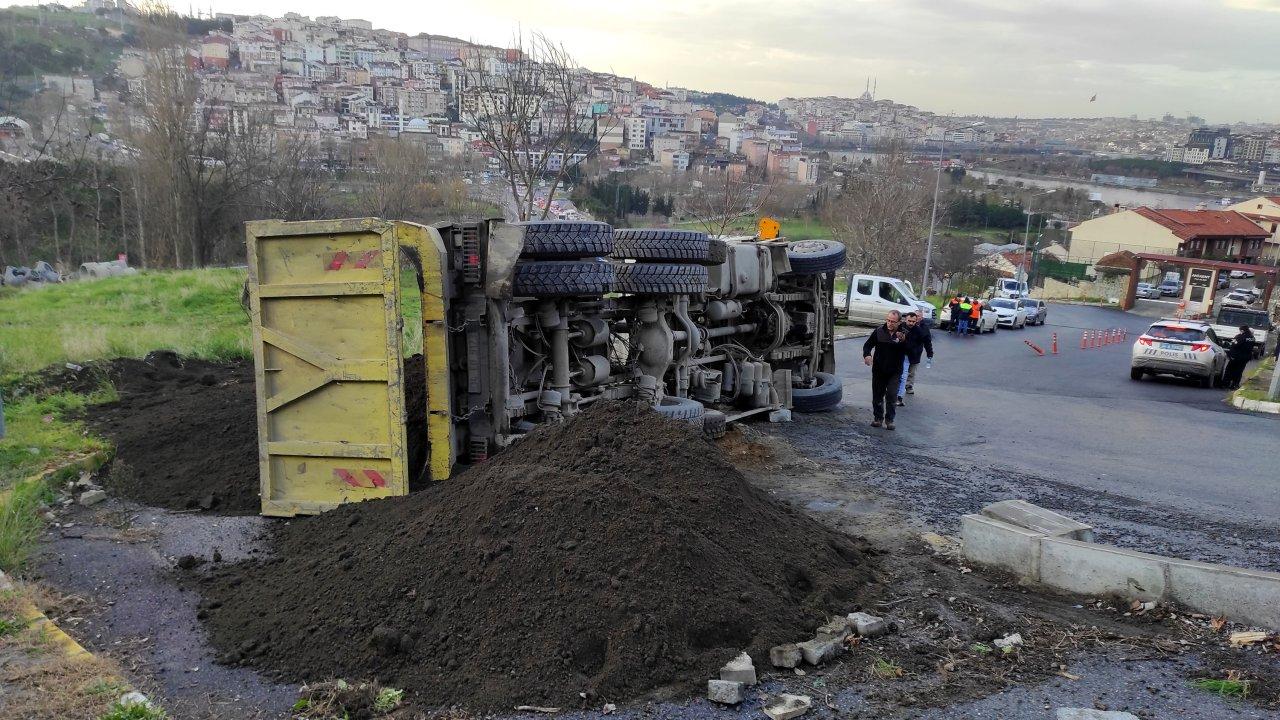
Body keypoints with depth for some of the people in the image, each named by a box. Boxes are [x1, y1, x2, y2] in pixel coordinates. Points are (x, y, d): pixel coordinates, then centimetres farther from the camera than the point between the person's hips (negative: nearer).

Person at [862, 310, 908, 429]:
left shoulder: (904, 334, -7)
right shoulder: (879, 331, -2)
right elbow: (868, 344, 6)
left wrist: (903, 341, -32)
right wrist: (867, 355, -15)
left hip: (894, 372, -2)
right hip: (878, 370, 2)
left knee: (892, 396, -5)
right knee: (877, 395, 10)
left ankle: (889, 419, 9)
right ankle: (878, 417, 24)